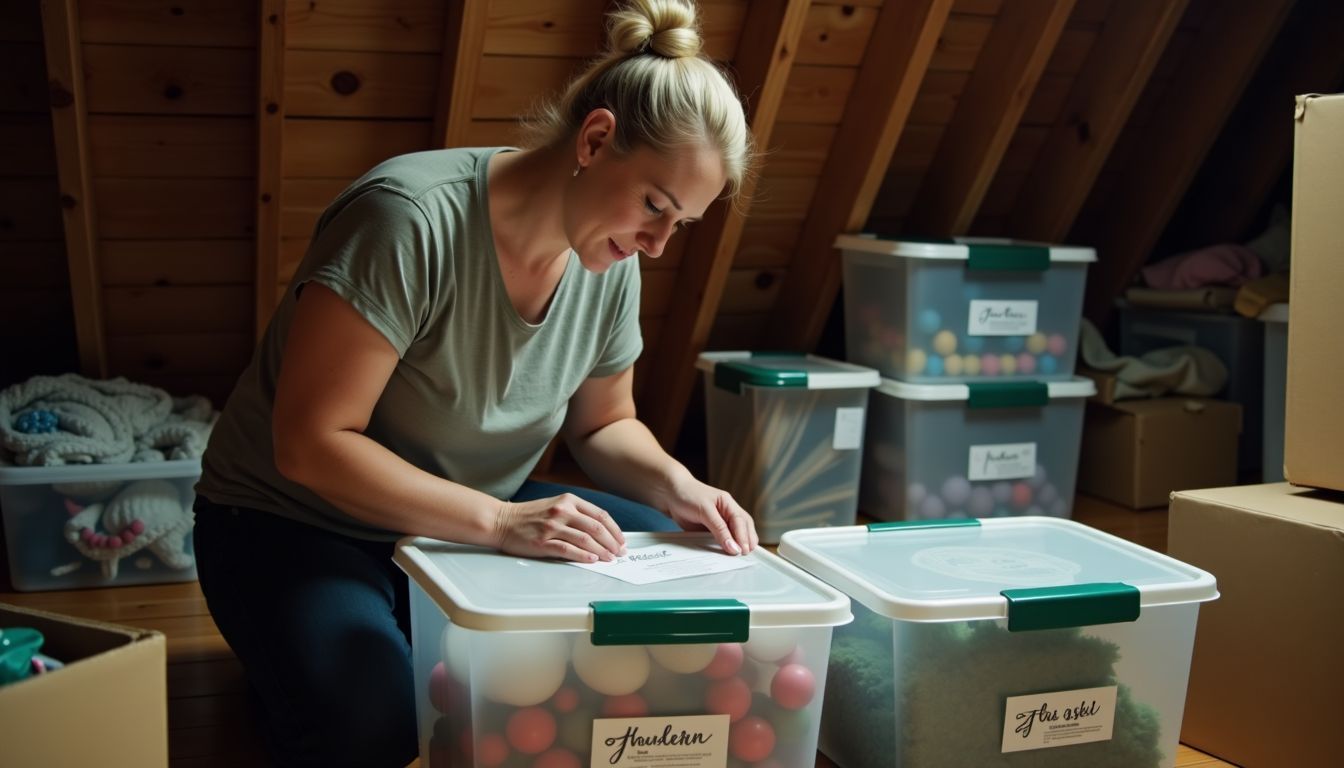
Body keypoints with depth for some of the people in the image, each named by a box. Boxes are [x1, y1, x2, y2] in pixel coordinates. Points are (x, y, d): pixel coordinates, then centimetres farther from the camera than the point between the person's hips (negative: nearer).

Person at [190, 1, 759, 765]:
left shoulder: (610, 262, -7)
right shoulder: (413, 217, -29)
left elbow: (602, 423, 7)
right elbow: (312, 443, -29)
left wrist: (676, 484, -15)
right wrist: (500, 521, -35)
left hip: (471, 521, 6)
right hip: (298, 525, -6)